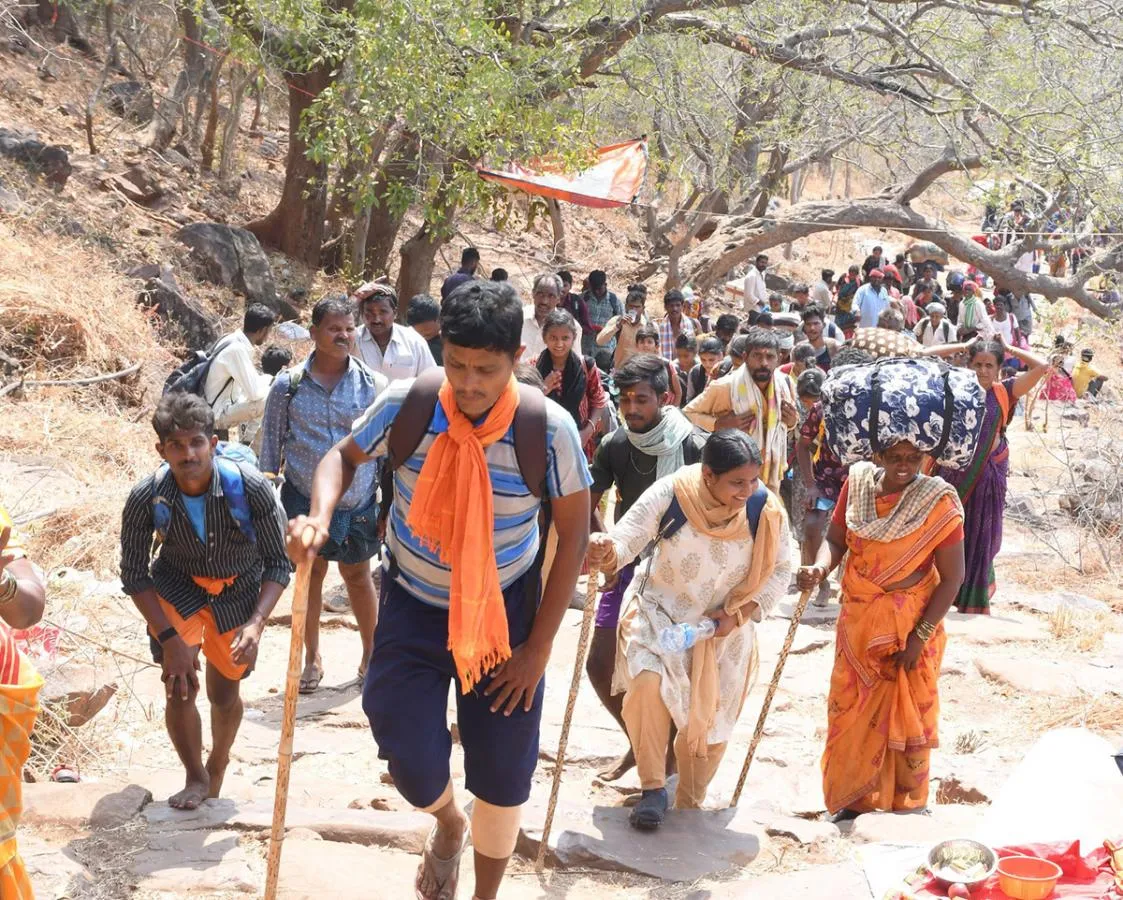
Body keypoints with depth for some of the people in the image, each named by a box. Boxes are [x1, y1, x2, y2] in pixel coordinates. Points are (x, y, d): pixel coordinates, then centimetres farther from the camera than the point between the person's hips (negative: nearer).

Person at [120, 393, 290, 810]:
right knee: (179, 687, -14)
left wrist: (256, 623, -33)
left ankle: (218, 765, 43)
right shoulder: (146, 498, -28)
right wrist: (169, 637, -24)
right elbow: (134, 574, -15)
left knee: (224, 694, 12)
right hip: (177, 588, 0)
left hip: (238, 590, 0)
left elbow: (277, 563, -19)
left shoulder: (250, 488, -31)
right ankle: (195, 777, 12)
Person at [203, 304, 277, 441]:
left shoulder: (233, 341, 4)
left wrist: (264, 378, 7)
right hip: (218, 414, -10)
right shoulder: (237, 349, -24)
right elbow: (254, 392, -26)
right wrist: (269, 380, -7)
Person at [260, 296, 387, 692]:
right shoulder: (288, 385, -5)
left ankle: (371, 652, 29)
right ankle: (312, 658, 27)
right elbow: (272, 447, 3)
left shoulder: (374, 384, -5)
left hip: (358, 503, 0)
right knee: (311, 573, 12)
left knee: (358, 575, 12)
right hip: (305, 499, 0)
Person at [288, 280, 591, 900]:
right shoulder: (406, 406, -17)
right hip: (414, 604, 1)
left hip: (505, 613, -1)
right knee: (412, 763, -4)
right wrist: (320, 514, -20)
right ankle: (449, 824, 36)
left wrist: (539, 646, -9)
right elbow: (345, 456, 2)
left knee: (503, 774, 7)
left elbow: (573, 534, -9)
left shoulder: (548, 429, -20)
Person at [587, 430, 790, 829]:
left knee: (710, 720, 10)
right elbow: (626, 537, -25)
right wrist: (606, 554, -49)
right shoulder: (670, 494, -24)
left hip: (724, 625, 2)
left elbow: (779, 570, -6)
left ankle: (689, 804, 34)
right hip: (660, 611, -2)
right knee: (648, 684, -28)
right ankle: (653, 788, -11)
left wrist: (737, 615, -16)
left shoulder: (766, 511, -18)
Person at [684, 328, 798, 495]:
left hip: (771, 475, 5)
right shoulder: (725, 387, -21)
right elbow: (688, 413, -10)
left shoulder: (786, 384, -6)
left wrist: (792, 421, -11)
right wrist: (719, 424, -25)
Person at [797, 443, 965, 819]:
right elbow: (835, 538, 3)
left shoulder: (939, 502, -17)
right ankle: (856, 800, 29)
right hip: (858, 620, 4)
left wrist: (919, 636, -16)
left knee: (905, 716, 7)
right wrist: (820, 568, -19)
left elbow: (952, 577, -14)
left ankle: (907, 807, 25)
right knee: (851, 711, 12)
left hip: (910, 628, -4)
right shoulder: (857, 483, -6)